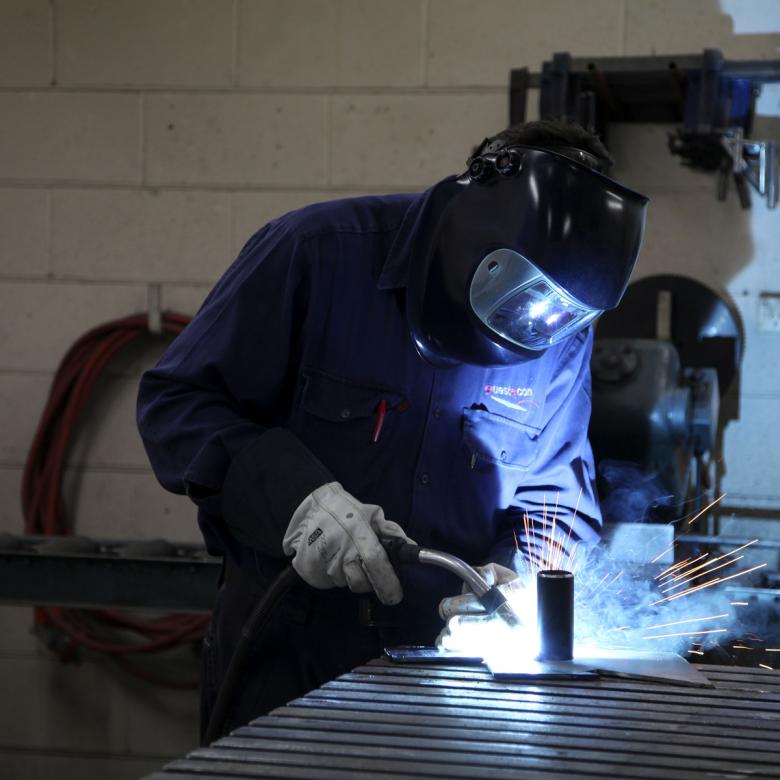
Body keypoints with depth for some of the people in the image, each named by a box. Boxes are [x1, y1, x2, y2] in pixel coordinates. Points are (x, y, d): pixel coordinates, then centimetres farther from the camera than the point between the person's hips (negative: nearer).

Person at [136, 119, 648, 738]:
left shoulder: (560, 335, -4)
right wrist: (295, 496, -30)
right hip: (285, 642, -3)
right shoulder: (317, 252, -17)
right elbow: (177, 402, -15)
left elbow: (556, 493, 6)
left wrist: (516, 575, -16)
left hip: (442, 656, 3)